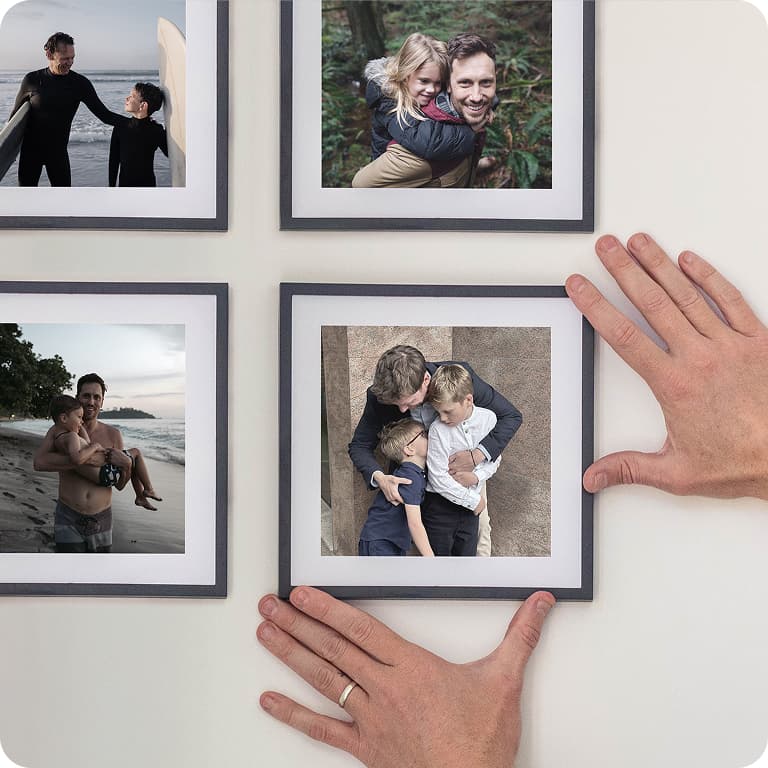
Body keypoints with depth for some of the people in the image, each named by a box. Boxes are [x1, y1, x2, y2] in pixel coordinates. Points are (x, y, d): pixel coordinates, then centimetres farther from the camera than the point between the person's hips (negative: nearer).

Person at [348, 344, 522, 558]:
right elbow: (359, 445, -17)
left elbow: (511, 415, -25)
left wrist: (477, 455, -40)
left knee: (478, 524, 7)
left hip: (465, 458, -1)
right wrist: (379, 477, -39)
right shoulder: (380, 397, -30)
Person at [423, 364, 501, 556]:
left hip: (471, 504, 3)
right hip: (441, 504, -3)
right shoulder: (438, 429, -20)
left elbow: (494, 458, 4)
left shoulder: (488, 419, -8)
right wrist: (474, 500, -13)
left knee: (467, 554, 14)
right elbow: (438, 478, -19)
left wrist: (476, 476, -16)